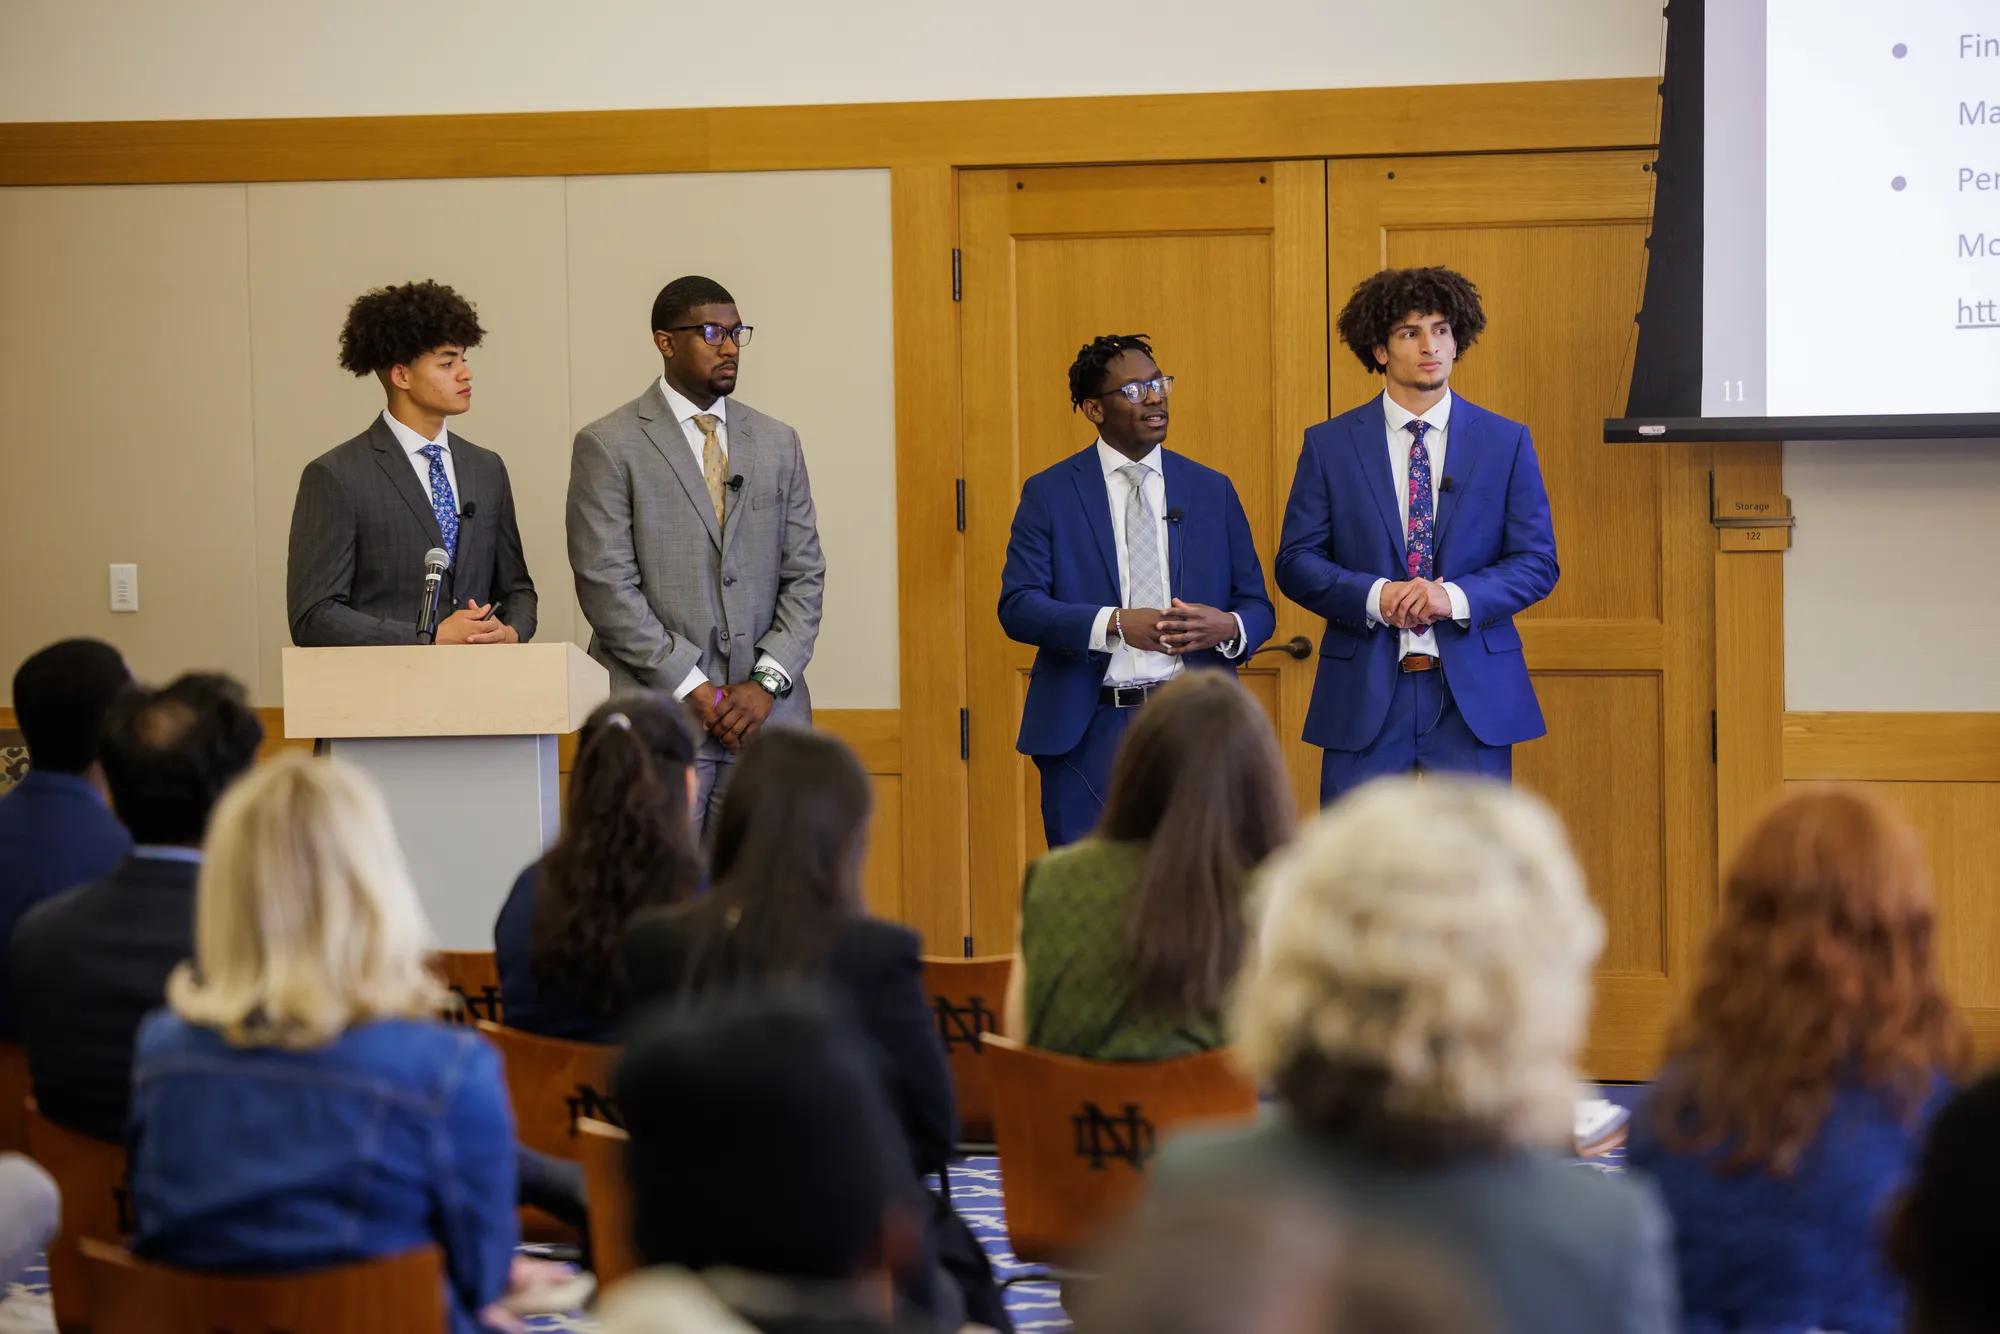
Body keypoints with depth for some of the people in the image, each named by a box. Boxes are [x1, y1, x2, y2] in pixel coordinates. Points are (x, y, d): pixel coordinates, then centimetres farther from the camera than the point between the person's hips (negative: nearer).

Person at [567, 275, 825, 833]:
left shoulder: (777, 443, 15)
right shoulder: (608, 446, 0)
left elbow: (804, 575, 12)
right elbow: (606, 586, -6)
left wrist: (768, 682, -3)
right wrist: (693, 688, -10)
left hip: (766, 718, 4)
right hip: (656, 714, -4)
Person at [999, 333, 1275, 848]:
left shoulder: (1212, 490, 11)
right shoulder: (1049, 494, 4)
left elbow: (1257, 606, 12)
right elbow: (1017, 606, -5)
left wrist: (1228, 627, -13)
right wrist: (1115, 624, -20)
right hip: (1088, 730, -2)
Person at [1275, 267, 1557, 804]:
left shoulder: (1506, 442, 6)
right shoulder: (1329, 445, 5)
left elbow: (1538, 562, 3)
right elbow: (1296, 560, 3)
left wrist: (1457, 598, -14)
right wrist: (1374, 596, -15)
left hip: (1474, 694, 0)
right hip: (1364, 695, 0)